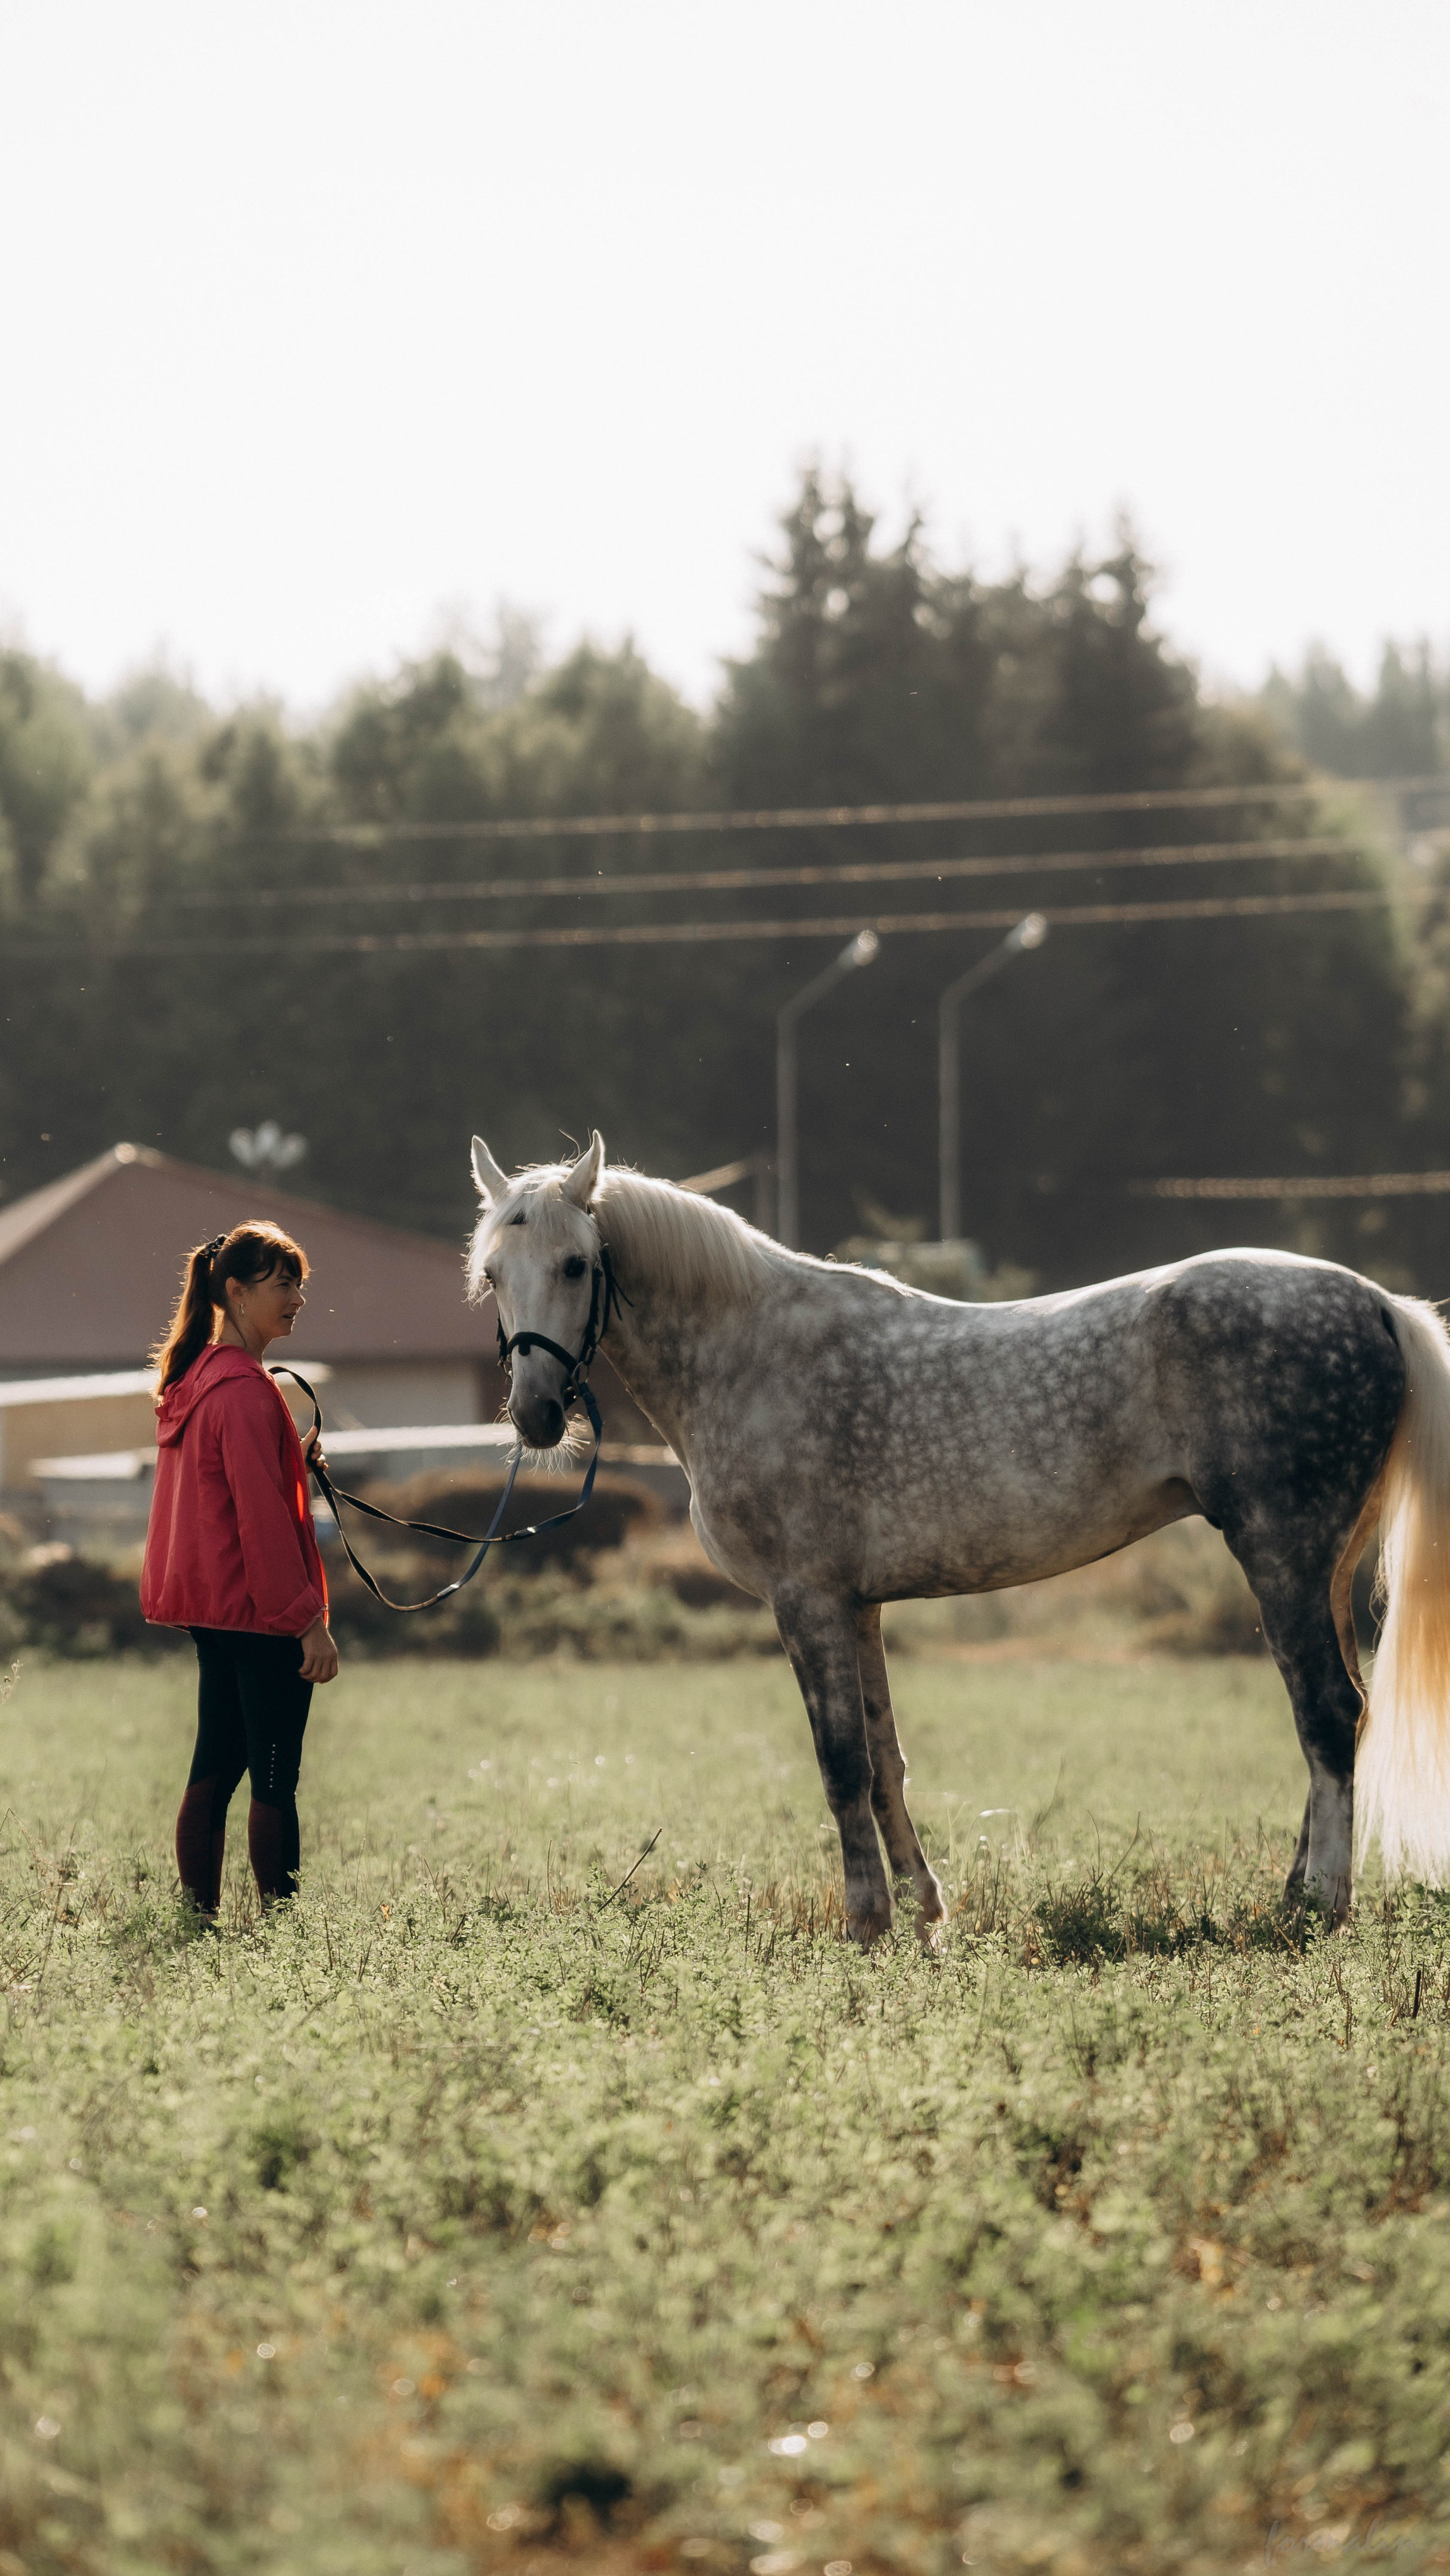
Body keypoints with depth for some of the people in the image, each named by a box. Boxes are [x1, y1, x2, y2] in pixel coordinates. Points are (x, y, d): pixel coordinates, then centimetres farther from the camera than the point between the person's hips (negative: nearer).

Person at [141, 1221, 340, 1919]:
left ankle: (198, 1918, 13)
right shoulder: (244, 1389, -17)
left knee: (214, 1770, 11)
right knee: (275, 1780, -6)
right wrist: (309, 1617, -19)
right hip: (260, 1610, -10)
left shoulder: (195, 1379, 14)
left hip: (212, 1610, 10)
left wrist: (294, 1465, 9)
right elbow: (262, 1514, -20)